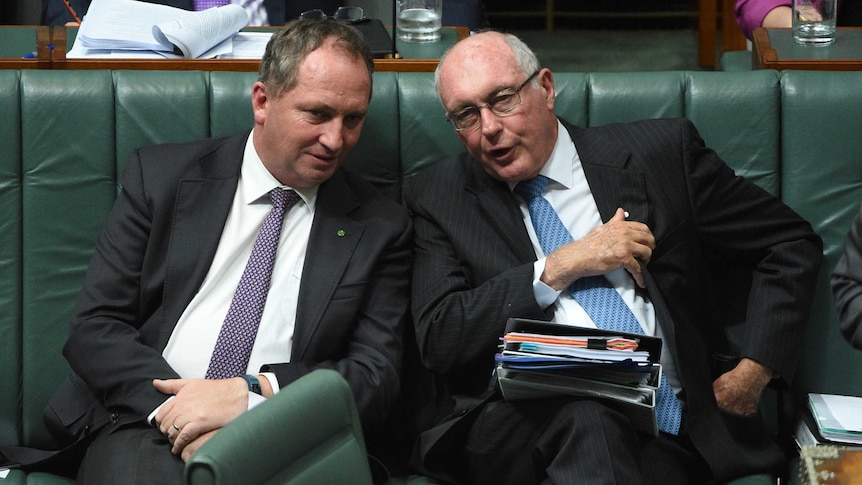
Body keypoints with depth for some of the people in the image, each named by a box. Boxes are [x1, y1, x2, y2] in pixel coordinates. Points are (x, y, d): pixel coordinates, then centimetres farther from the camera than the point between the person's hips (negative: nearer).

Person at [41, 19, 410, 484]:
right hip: (149, 424, 0)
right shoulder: (160, 175, 9)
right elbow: (93, 327, 4)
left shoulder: (380, 227, 10)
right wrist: (174, 411, -14)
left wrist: (252, 393, -15)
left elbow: (377, 379, 2)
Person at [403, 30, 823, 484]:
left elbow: (793, 245, 16)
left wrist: (752, 373, 3)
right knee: (587, 419, -34)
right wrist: (559, 269, -6)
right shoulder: (437, 196, 12)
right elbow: (437, 340, 1)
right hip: (514, 424, 0)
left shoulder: (659, 153, 10)